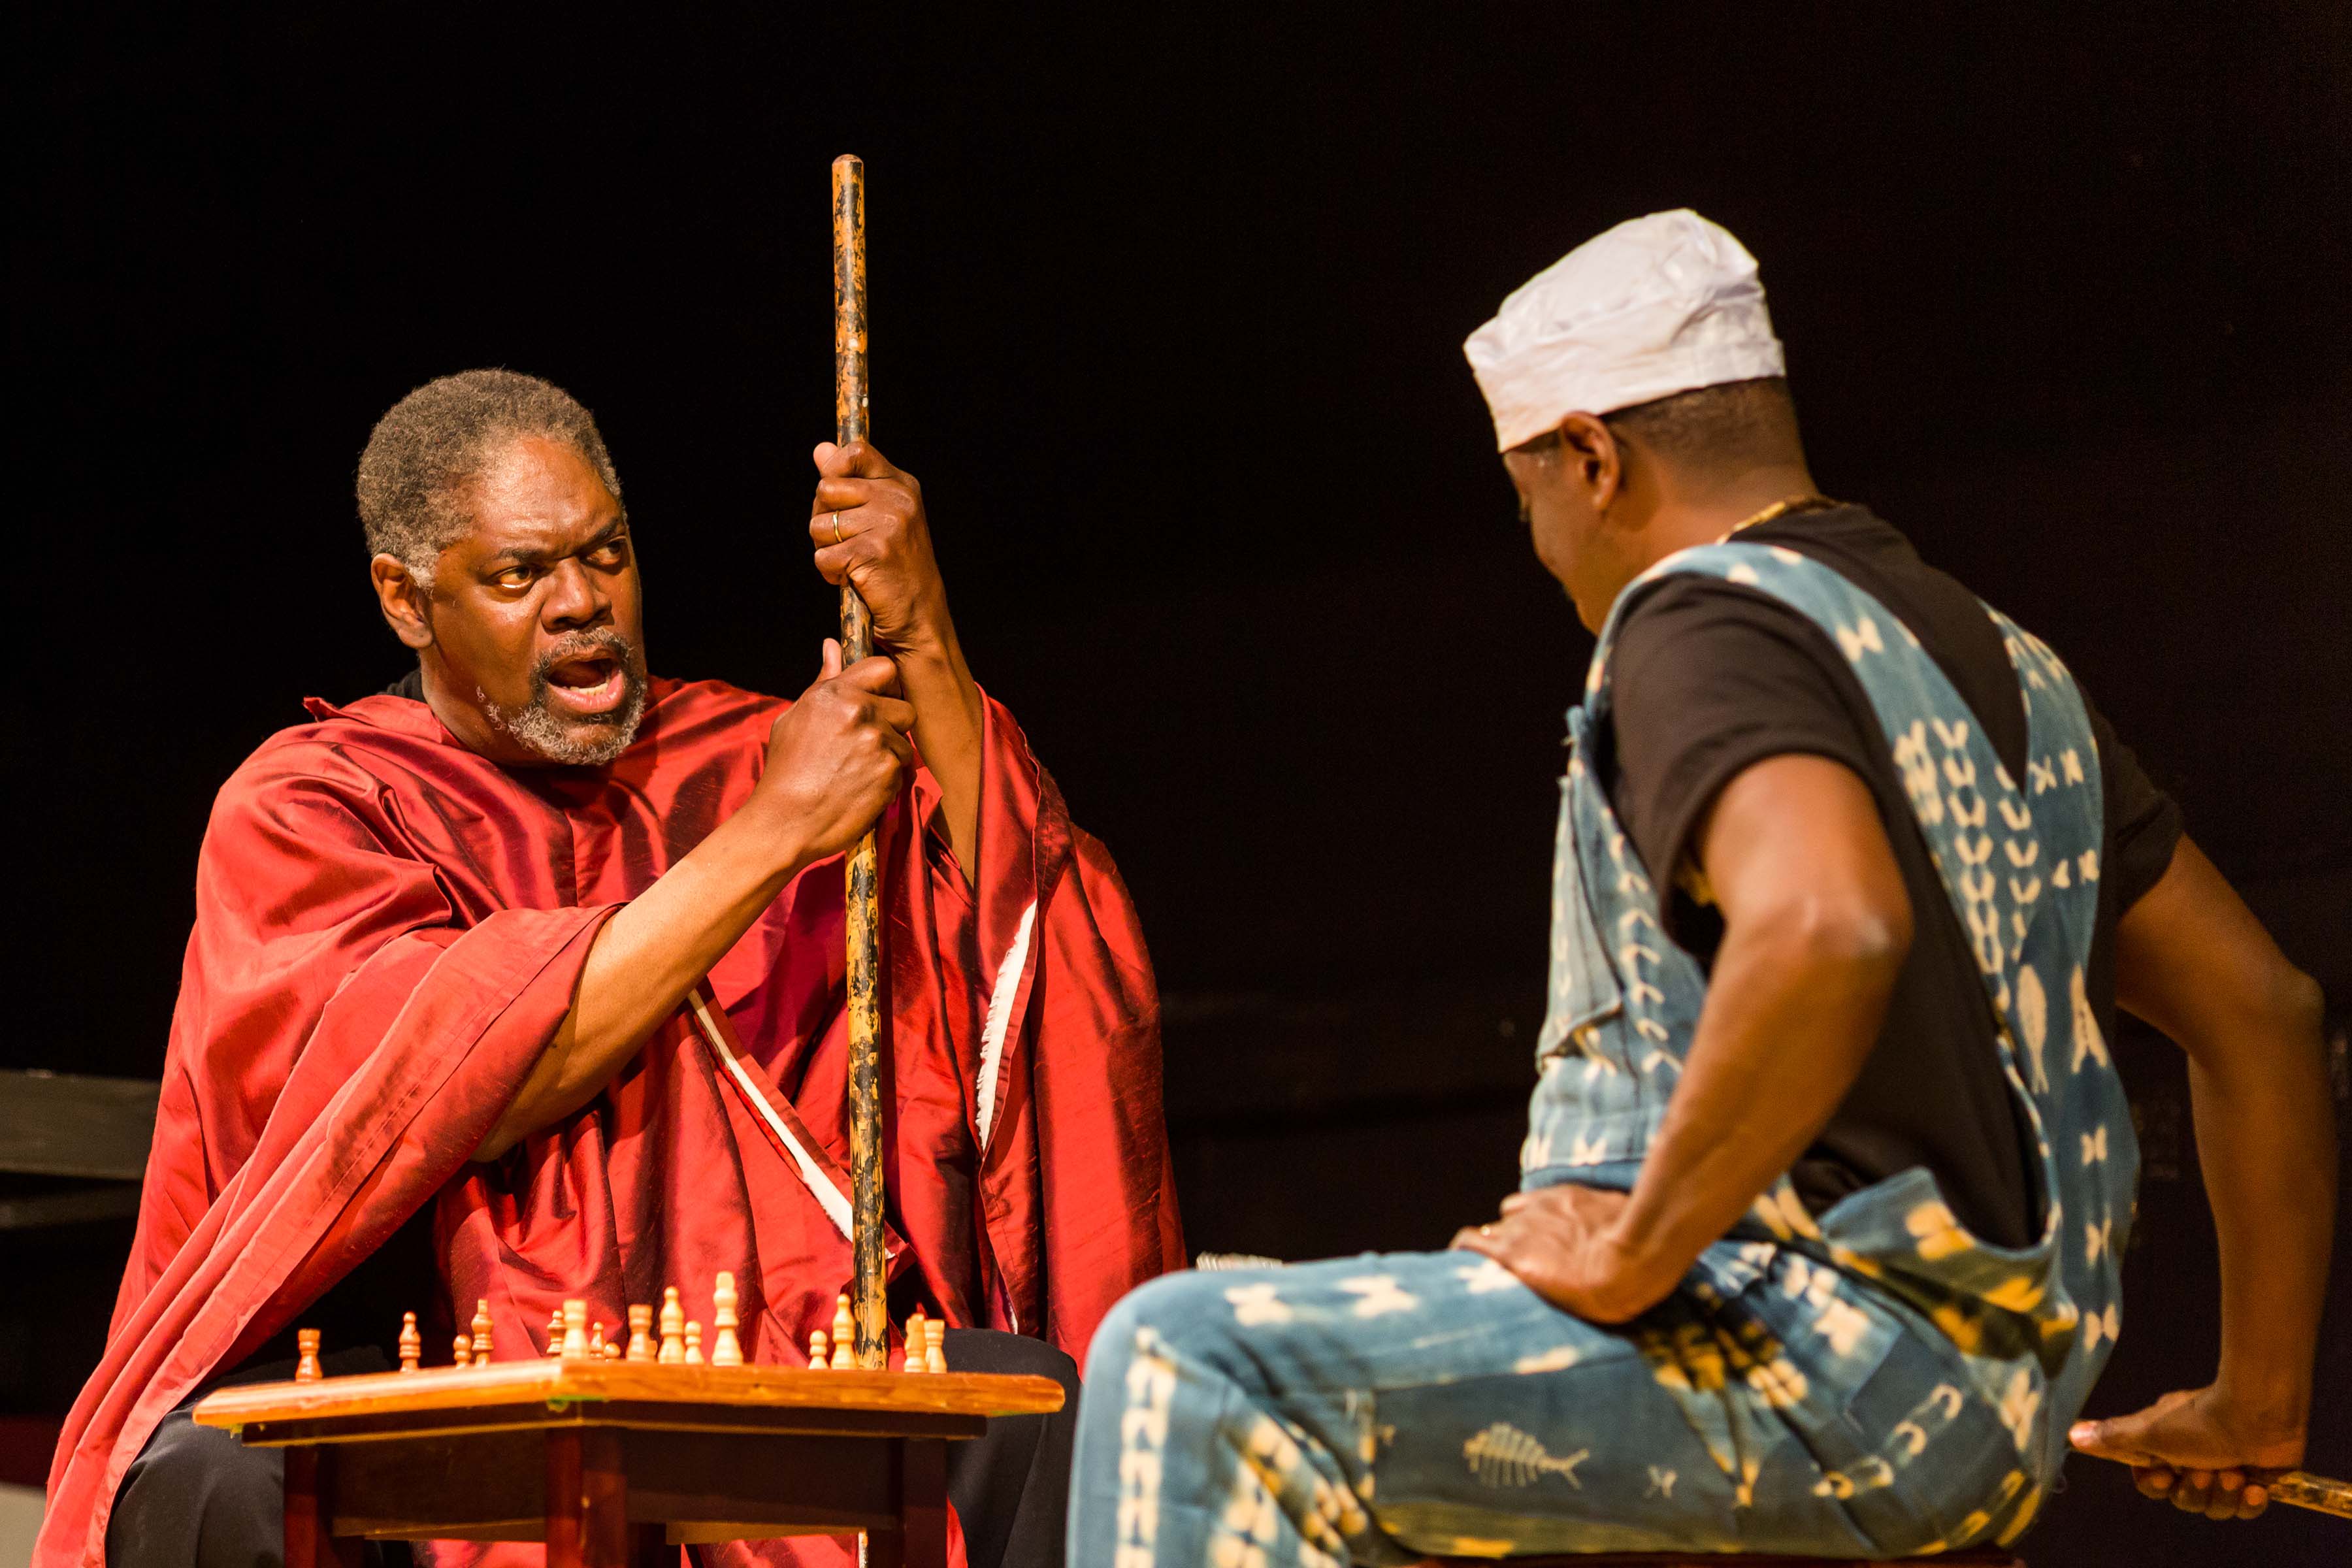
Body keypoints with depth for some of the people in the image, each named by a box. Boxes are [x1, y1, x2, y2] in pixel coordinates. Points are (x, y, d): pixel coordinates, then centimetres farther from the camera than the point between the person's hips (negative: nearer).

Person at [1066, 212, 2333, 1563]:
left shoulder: (1708, 616, -9)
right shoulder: (2000, 659, 20)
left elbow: (1827, 930, -31)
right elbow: (2266, 1008, 21)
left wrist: (1636, 1249, -21)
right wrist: (2259, 1409, 25)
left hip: (1823, 1363, -10)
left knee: (1198, 1366, -17)